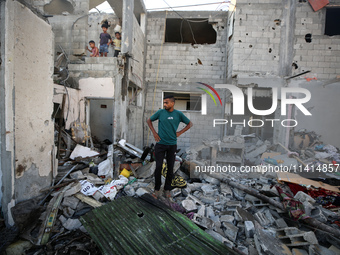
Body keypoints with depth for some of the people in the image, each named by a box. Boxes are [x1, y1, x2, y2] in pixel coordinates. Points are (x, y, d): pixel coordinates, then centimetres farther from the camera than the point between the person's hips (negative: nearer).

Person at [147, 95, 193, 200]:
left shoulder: (178, 114, 0)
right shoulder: (160, 112, -1)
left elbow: (190, 124, 12)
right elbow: (149, 120, 12)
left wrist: (179, 133, 2)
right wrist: (154, 133, 2)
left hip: (172, 145, 1)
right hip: (160, 144, -1)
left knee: (170, 168, 6)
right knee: (158, 167, -2)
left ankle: (167, 190, 21)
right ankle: (157, 189, 14)